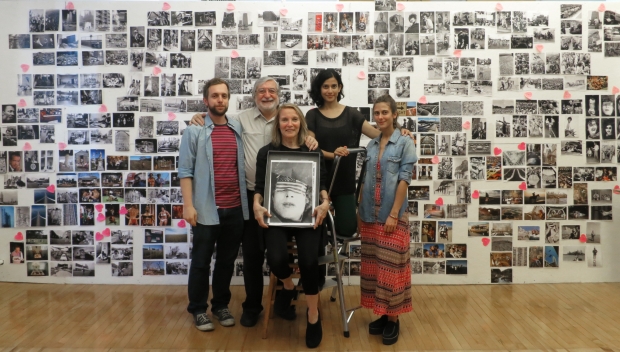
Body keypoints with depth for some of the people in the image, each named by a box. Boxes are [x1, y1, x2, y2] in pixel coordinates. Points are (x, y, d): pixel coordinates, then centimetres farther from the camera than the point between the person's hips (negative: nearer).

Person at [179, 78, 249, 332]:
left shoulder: (238, 129, 8)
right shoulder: (194, 131, -2)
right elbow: (185, 171, -6)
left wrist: (247, 201, 5)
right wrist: (188, 205, -12)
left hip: (235, 208, 4)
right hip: (207, 209, -3)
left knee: (227, 260, 14)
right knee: (201, 261, 8)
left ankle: (221, 305, 30)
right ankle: (198, 309, 24)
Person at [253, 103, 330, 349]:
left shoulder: (314, 152, 9)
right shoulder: (266, 152, 7)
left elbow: (322, 184, 7)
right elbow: (259, 186, 5)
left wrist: (325, 203, -13)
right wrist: (257, 205, -14)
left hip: (307, 215, 0)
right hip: (276, 216, 0)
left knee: (309, 261, -22)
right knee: (276, 259, -25)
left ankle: (313, 316, 7)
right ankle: (288, 286, 17)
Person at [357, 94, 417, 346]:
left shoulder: (405, 143, -4)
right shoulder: (371, 145, 10)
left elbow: (404, 180, -10)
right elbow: (365, 180, 11)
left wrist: (394, 214, -15)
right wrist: (359, 211, 7)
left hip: (392, 216, -5)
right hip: (369, 216, 5)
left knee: (391, 267, 2)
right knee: (373, 267, 10)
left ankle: (393, 319, 14)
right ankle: (382, 314, 23)